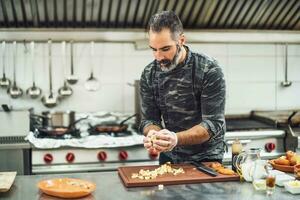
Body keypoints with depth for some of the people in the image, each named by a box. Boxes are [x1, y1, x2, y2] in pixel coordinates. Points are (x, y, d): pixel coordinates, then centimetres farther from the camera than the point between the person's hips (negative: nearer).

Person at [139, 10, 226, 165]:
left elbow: (213, 124, -20)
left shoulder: (209, 70, -18)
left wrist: (176, 139, -36)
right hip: (169, 157, 4)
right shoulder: (149, 75, -5)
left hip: (205, 157, -4)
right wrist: (152, 134, -25)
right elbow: (149, 119, -2)